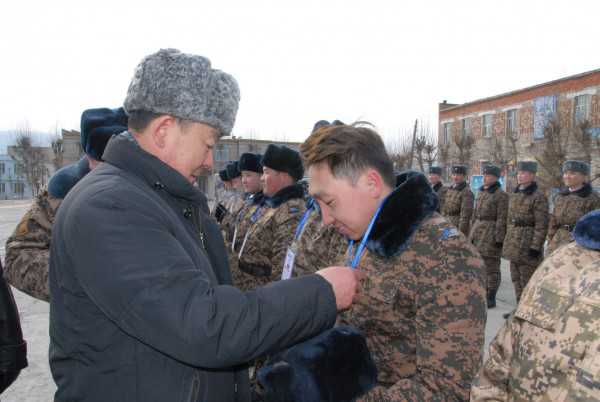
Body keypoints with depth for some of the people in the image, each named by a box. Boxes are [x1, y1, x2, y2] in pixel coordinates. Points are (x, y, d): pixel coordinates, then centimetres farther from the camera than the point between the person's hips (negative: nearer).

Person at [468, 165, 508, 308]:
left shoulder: (501, 195, -9)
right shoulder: (481, 193, 14)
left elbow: (502, 219, -13)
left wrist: (499, 238, -16)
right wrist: (472, 232, 17)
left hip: (491, 233, -7)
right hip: (477, 232, 7)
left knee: (491, 266, 0)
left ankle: (491, 298, 8)